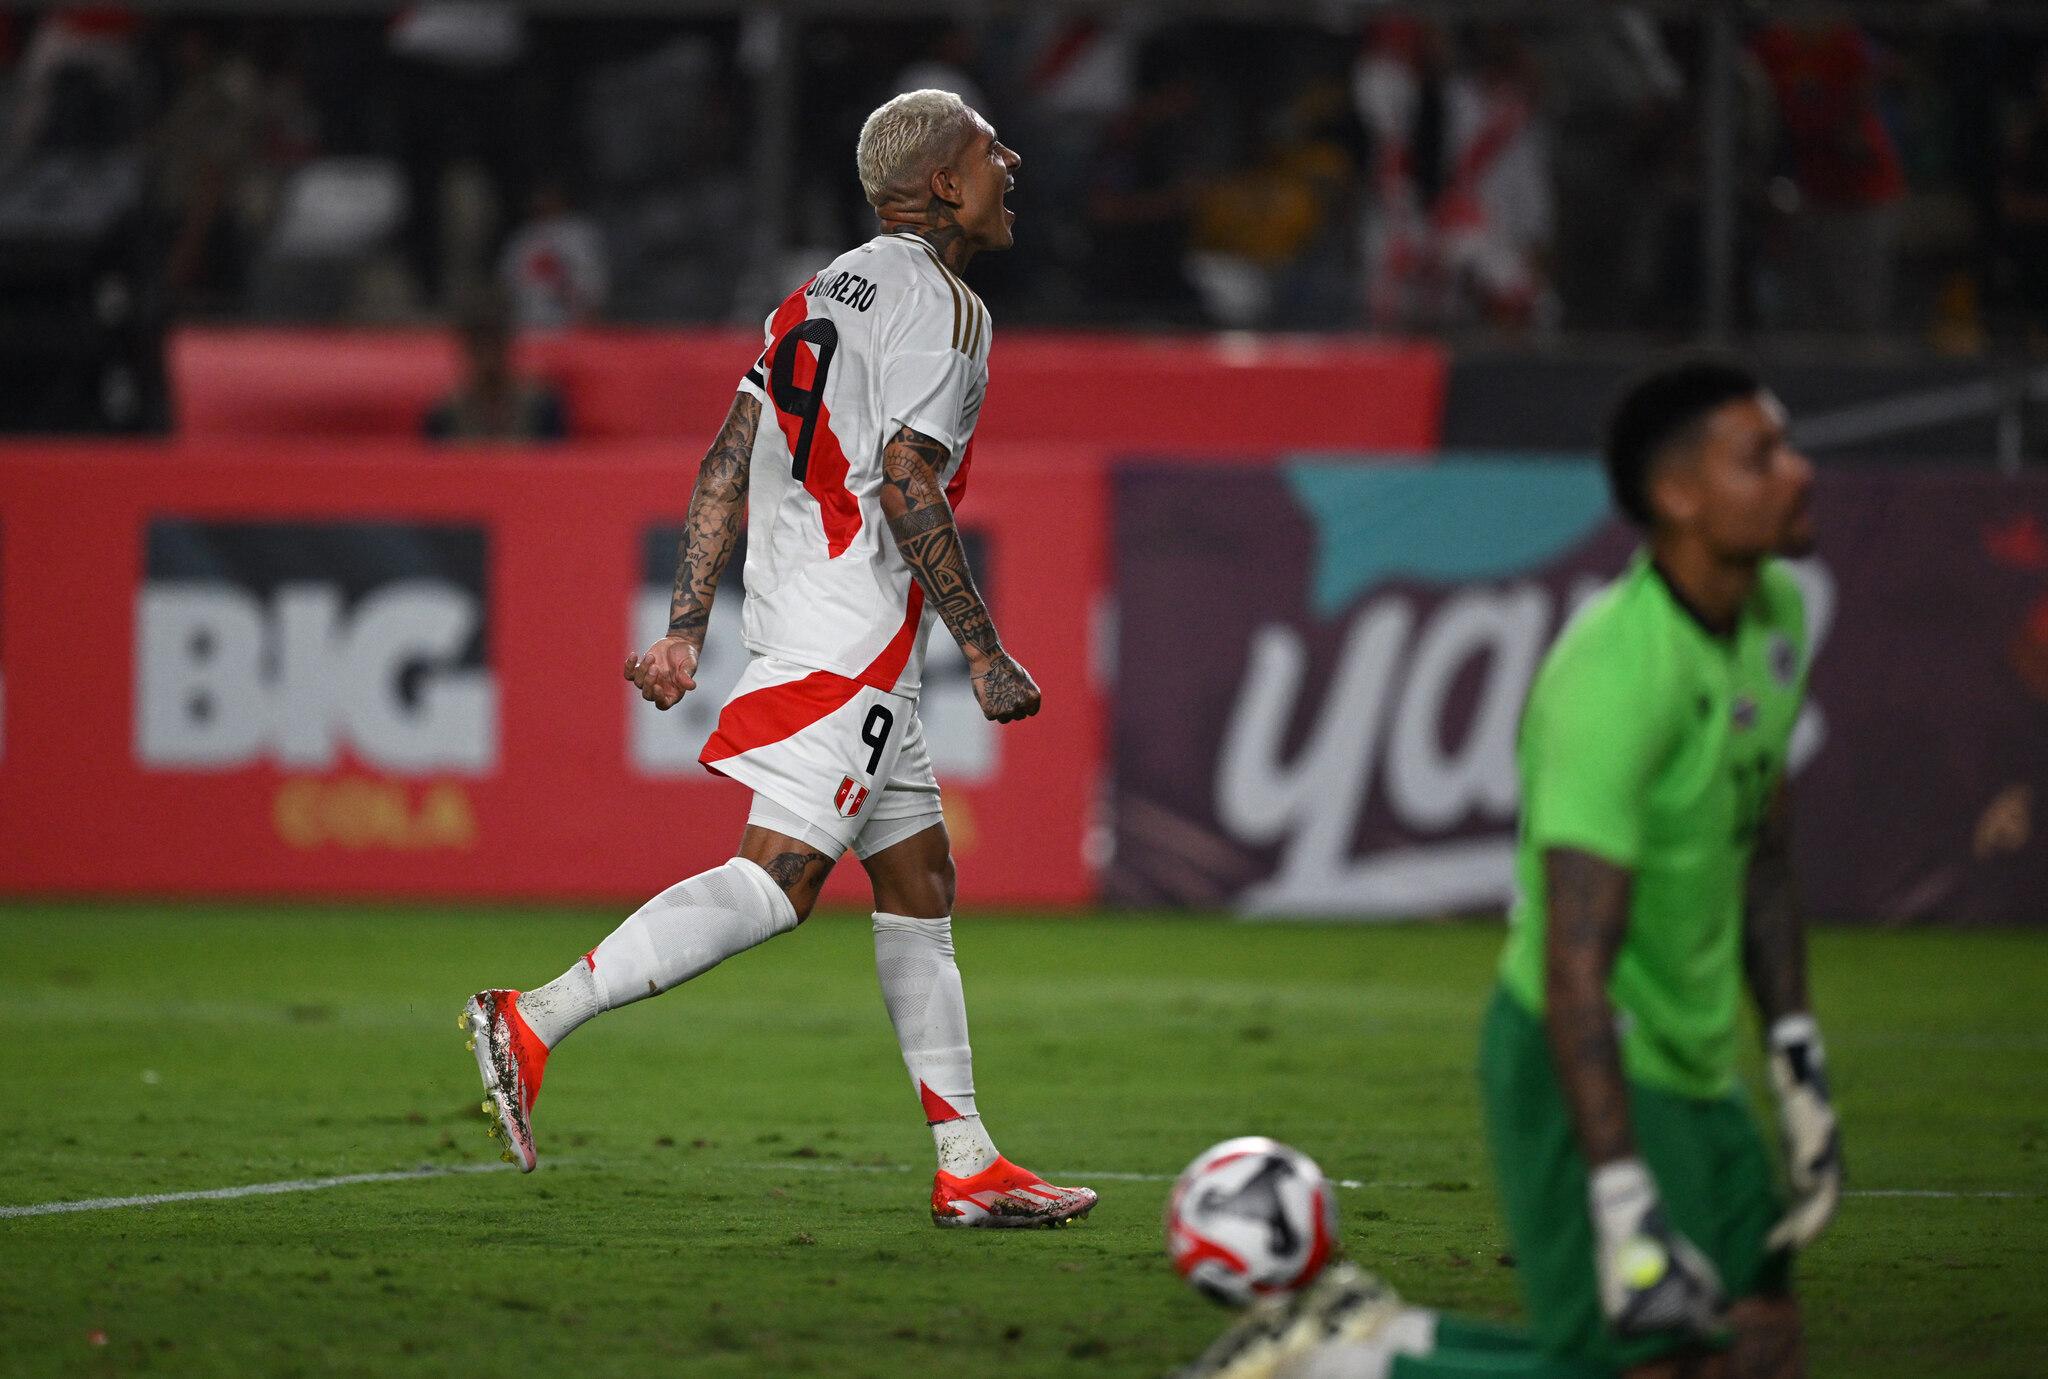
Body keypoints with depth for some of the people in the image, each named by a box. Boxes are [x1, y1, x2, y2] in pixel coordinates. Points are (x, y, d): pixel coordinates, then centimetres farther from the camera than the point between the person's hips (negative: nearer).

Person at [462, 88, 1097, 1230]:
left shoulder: (829, 291, 19)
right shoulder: (942, 308, -9)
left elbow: (728, 465, 15)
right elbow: (907, 486, -19)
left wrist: (688, 628, 14)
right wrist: (988, 654, -15)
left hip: (796, 619, 10)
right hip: (856, 636, -10)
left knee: (920, 877, 12)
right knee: (776, 878, -15)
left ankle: (968, 1166, 13)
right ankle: (533, 1024, -22)